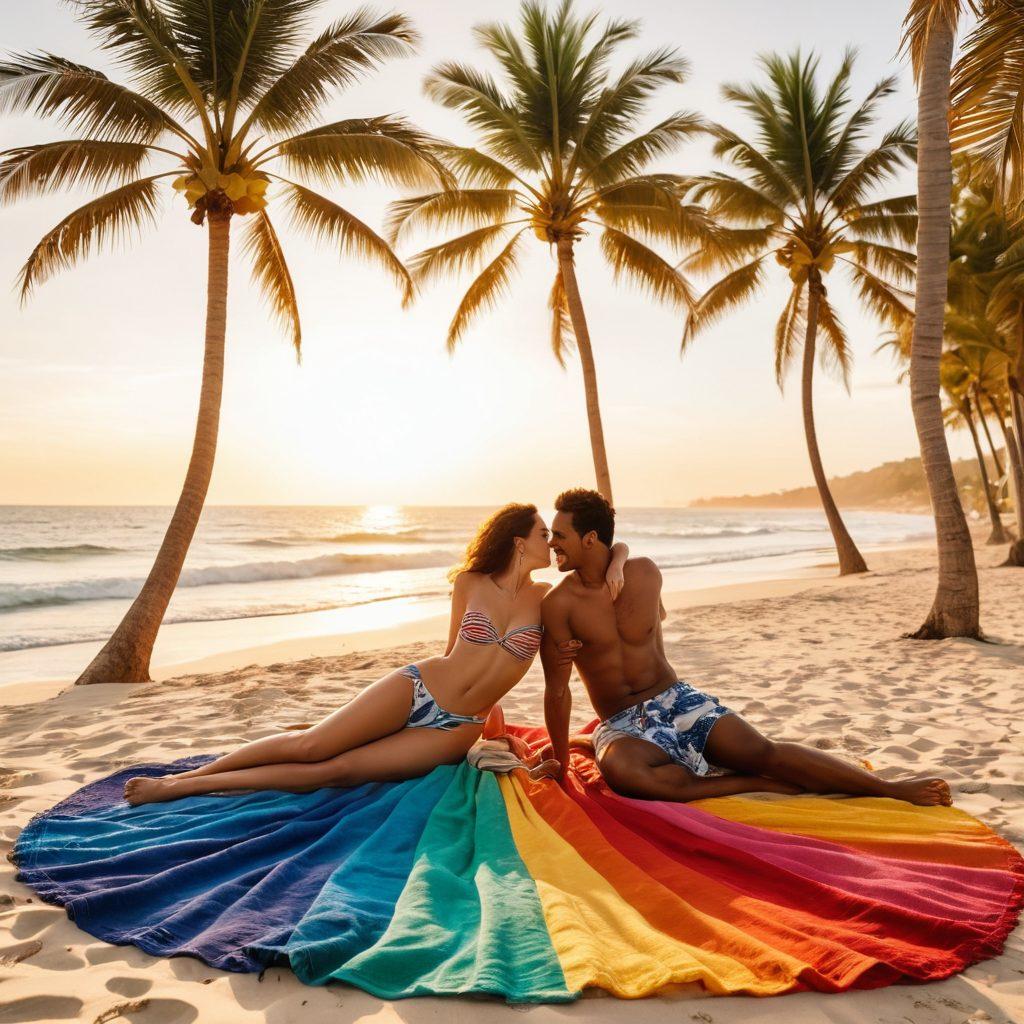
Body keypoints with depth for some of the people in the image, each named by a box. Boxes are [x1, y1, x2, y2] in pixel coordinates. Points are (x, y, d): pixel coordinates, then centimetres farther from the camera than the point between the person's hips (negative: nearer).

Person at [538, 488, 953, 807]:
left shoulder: (644, 573, -2)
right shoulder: (559, 603, -10)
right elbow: (557, 688, -7)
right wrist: (560, 755, -5)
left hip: (677, 700, 2)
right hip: (623, 725, -2)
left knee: (763, 751, -17)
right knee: (618, 769, -37)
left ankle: (890, 789, -15)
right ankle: (760, 786, -26)